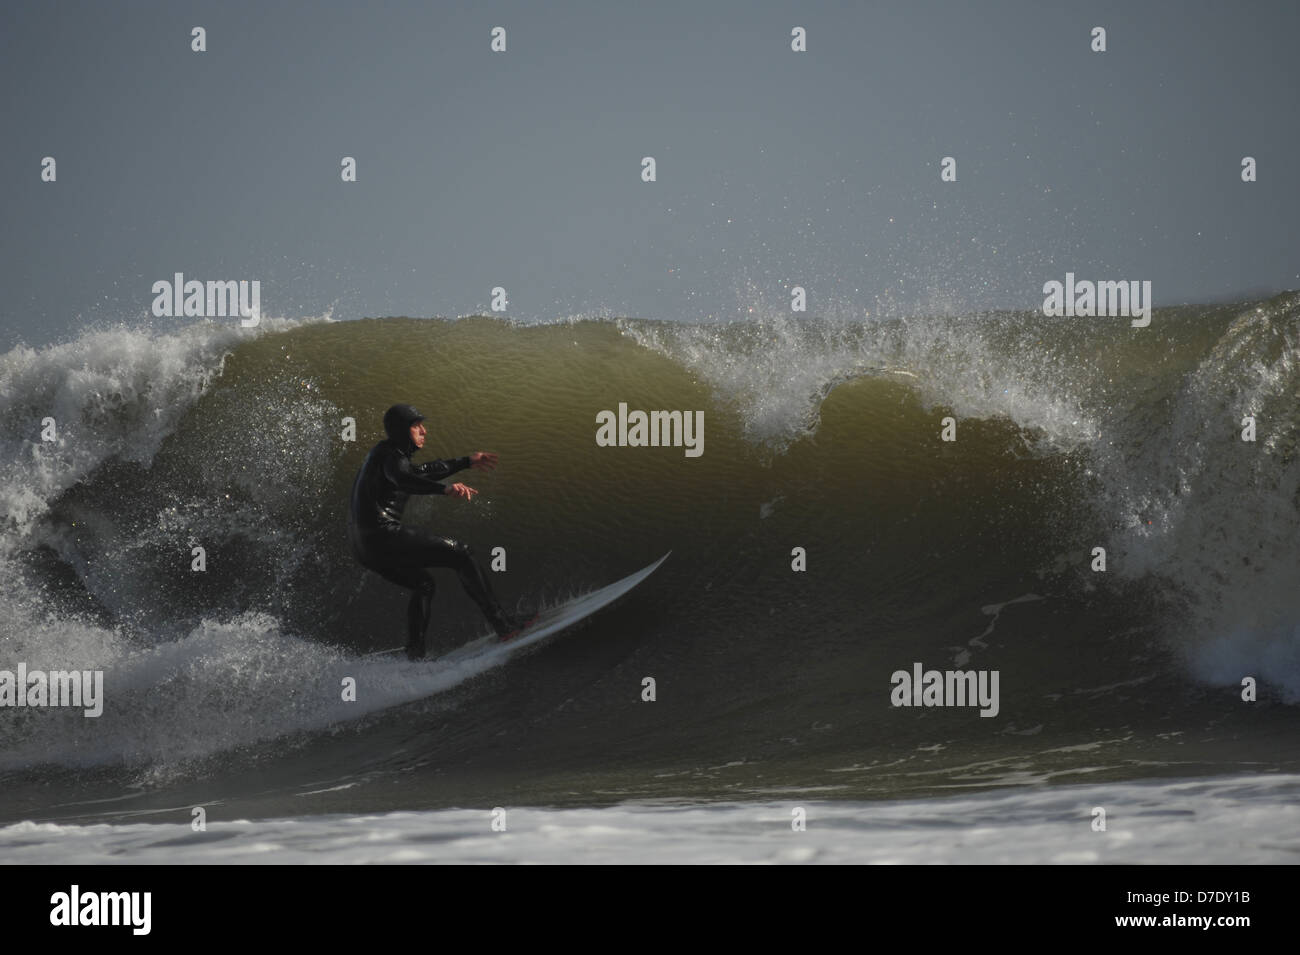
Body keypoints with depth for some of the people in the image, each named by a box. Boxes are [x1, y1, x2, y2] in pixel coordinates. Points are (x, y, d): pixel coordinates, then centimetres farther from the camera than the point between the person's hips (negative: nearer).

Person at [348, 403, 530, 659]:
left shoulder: (384, 453, 22)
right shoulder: (391, 454, -8)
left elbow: (421, 472, 36)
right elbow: (403, 479, -31)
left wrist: (467, 462, 41)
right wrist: (446, 489, -45)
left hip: (362, 544, 10)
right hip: (383, 535, -10)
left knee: (423, 583, 28)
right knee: (459, 554, -6)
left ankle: (414, 656, 20)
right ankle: (502, 623, -10)